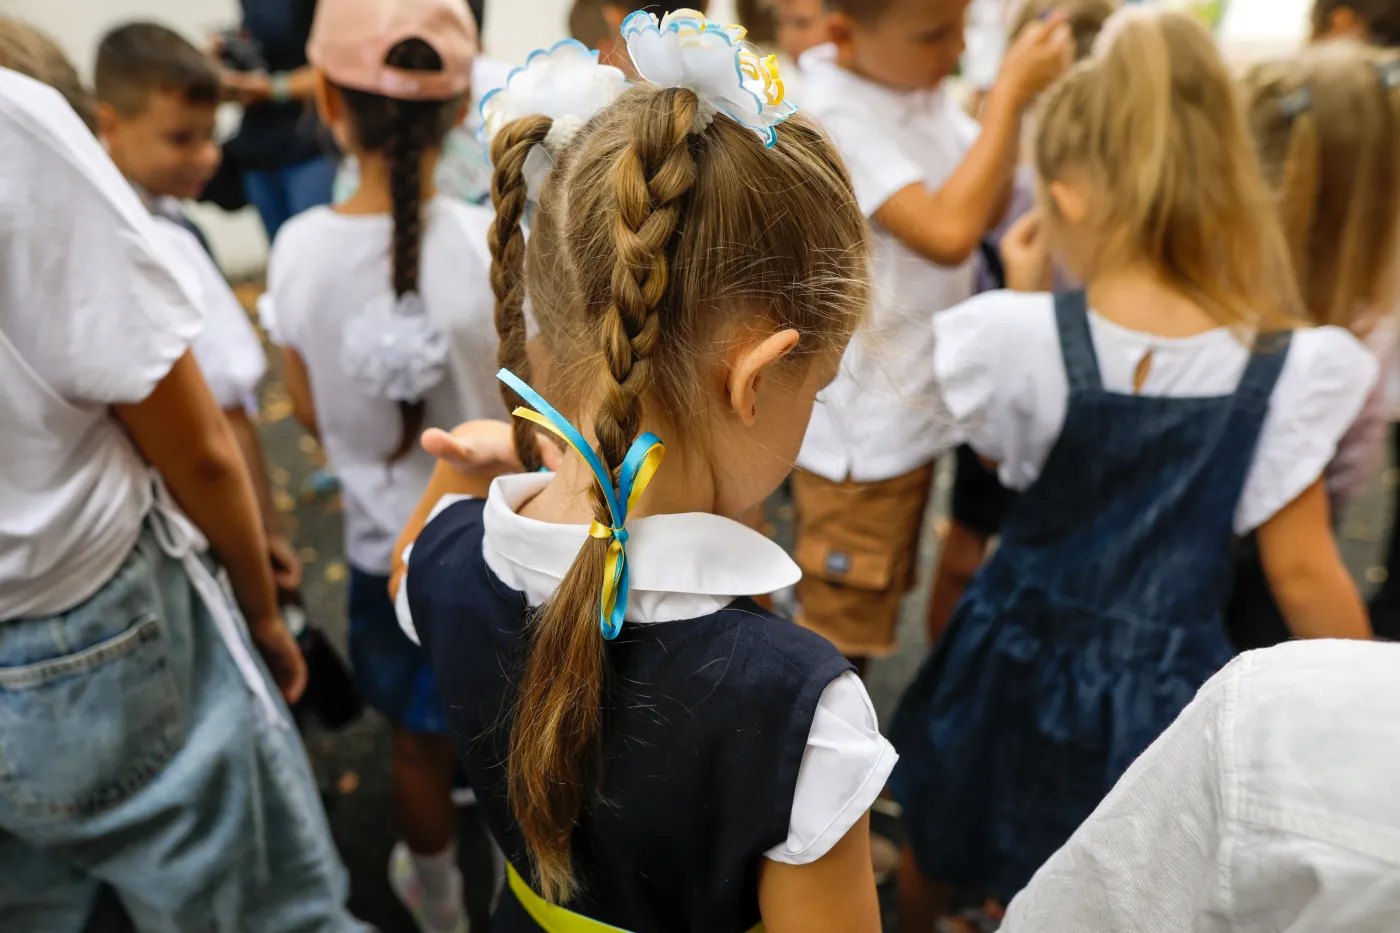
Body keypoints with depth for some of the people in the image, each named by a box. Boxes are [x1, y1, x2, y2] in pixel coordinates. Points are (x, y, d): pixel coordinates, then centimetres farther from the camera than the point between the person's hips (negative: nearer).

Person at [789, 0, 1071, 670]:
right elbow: (946, 232, -32)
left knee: (874, 609, 24)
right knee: (838, 637, 6)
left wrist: (1024, 96, -9)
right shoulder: (832, 115, -22)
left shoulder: (923, 89, 4)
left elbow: (987, 203, 6)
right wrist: (1010, 92, -22)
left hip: (913, 409, 9)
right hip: (858, 434, -9)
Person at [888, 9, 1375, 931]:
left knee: (941, 842, 29)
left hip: (1023, 648, 0)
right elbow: (1304, 573, -10)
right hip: (1164, 676, 0)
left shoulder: (1023, 336, -23)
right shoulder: (1291, 370, -17)